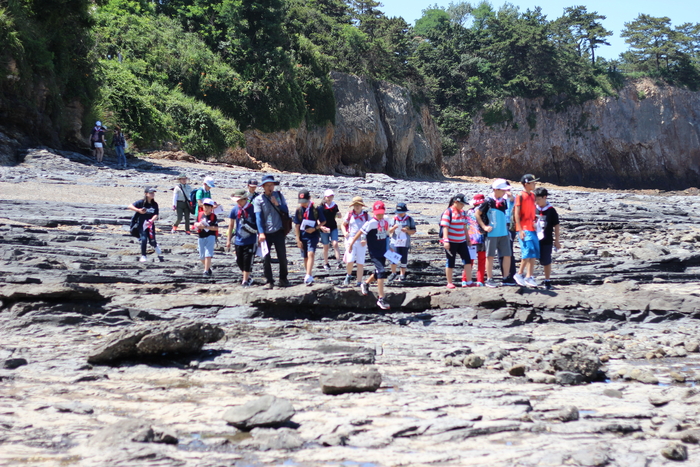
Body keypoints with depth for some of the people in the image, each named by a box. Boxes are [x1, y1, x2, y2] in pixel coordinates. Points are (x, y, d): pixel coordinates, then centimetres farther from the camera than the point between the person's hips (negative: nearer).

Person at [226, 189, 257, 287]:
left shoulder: (252, 208, -7)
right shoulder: (235, 210, 0)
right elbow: (231, 225, 8)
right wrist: (228, 240, 8)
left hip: (250, 241, -3)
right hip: (238, 241, 3)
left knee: (248, 260, -5)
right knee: (239, 261, 9)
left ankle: (245, 280, 5)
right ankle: (248, 278, 28)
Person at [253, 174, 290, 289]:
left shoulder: (279, 195, 8)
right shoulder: (258, 200, -1)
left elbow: (286, 211, 8)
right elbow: (258, 217, -6)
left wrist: (277, 204, -11)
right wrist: (261, 233, -15)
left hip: (278, 231, 2)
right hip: (266, 233, -2)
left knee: (282, 256, 4)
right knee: (266, 258, -4)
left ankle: (283, 279, 20)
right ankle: (269, 281, 5)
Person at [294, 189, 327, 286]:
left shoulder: (316, 209, -7)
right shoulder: (299, 210, -1)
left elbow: (323, 221, 4)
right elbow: (297, 225, 2)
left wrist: (315, 228, -12)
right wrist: (298, 240, -2)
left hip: (313, 235, -3)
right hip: (303, 236, 3)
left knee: (311, 254, -20)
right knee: (305, 258, 10)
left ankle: (308, 277, -28)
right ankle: (310, 275, 26)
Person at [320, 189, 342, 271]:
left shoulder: (335, 206, 2)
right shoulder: (321, 207, -9)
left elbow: (339, 216, 15)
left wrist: (338, 214, -9)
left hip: (333, 228, 1)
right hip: (324, 229, -1)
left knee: (335, 244, -15)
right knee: (326, 247, 9)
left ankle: (339, 261, -18)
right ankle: (326, 263, 23)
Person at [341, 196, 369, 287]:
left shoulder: (366, 215, 3)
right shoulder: (349, 214, 4)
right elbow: (343, 224, 16)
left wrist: (366, 239, -10)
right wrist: (345, 232, -4)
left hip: (362, 242, 1)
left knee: (360, 263, 2)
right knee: (350, 261, -13)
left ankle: (359, 282, 10)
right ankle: (348, 275, 16)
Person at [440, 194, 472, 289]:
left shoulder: (462, 212, 12)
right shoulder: (448, 212, -9)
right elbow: (445, 227, -15)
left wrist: (468, 239, 21)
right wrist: (446, 240, -22)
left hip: (462, 241, 6)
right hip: (451, 242, -6)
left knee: (467, 260, -1)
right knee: (451, 262, 2)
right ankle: (449, 283, 11)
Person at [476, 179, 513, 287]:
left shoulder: (504, 201, 8)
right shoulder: (489, 201, -9)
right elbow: (477, 214, -6)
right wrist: (484, 227, -10)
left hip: (504, 233, 6)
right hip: (492, 233, -6)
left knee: (507, 255, 4)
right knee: (490, 256, 1)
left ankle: (506, 278, 13)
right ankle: (489, 279, 7)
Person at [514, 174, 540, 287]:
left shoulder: (532, 195, 14)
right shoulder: (520, 196, -9)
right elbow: (516, 213, -12)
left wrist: (535, 223, 17)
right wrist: (520, 230, -17)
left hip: (532, 228, 8)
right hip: (524, 229, -8)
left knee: (534, 253, 5)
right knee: (528, 252, -13)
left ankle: (529, 277, 9)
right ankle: (519, 274, -1)